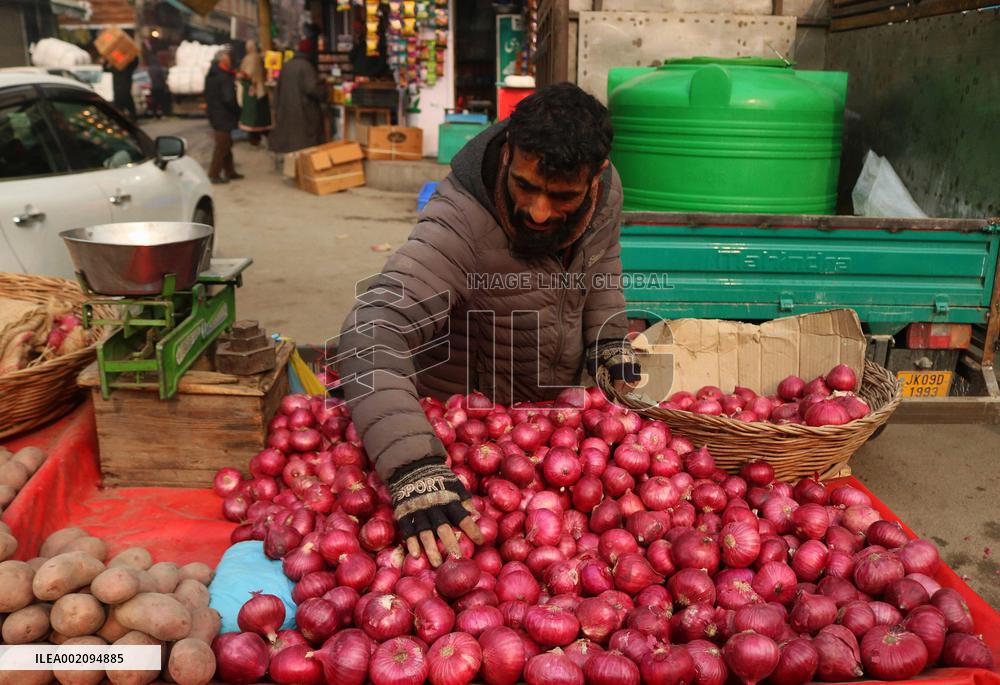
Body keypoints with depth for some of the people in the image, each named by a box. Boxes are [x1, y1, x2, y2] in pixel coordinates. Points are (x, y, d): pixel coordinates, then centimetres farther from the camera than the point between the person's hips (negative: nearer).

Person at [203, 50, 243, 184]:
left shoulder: (210, 76, 10)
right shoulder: (225, 77, -19)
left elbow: (207, 96, 17)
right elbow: (228, 98, -24)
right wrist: (237, 110, -10)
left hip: (214, 114, 9)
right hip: (223, 117, -9)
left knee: (226, 144, 18)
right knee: (222, 146, -2)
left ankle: (229, 172, 26)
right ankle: (214, 174, 1)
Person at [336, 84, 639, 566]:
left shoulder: (606, 187, -16)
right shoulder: (459, 226, -37)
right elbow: (371, 332, -48)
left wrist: (609, 336, -5)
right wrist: (414, 469, -59)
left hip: (558, 403, 6)